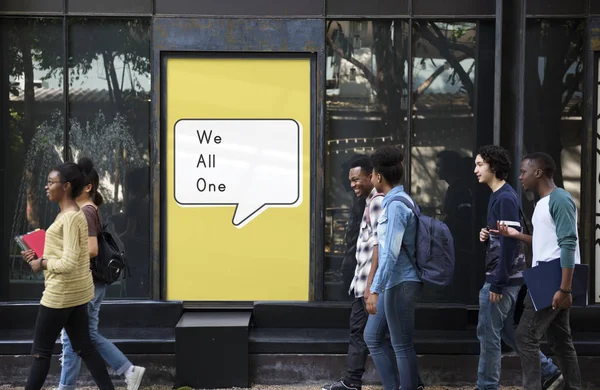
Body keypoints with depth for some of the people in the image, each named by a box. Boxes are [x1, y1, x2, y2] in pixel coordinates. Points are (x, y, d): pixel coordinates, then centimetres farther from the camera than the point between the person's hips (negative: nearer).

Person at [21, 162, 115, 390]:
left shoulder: (70, 218, -19)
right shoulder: (70, 215, 12)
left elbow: (68, 263, -25)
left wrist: (41, 264, -11)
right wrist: (40, 256, 8)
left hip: (61, 293, -10)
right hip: (76, 291, 10)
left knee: (41, 351, 1)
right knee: (84, 348, 12)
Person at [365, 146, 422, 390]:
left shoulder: (395, 205, -17)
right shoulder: (397, 201, 14)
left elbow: (391, 253, -23)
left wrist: (375, 290, -23)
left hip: (401, 284, -10)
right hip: (395, 283, 10)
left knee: (402, 346, -3)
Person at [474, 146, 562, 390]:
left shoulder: (505, 198, -16)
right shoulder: (499, 196, 14)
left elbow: (510, 241, -21)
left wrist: (497, 283, -21)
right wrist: (487, 237, 1)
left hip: (503, 278, -10)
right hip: (507, 278, 10)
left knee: (488, 333, -2)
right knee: (508, 332, 16)